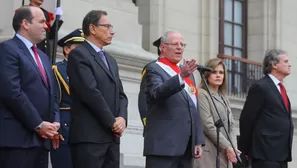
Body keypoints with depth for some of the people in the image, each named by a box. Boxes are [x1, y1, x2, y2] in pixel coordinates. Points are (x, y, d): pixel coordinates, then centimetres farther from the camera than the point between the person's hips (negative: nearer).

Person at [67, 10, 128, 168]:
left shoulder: (111, 60, 23)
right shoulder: (78, 54, -5)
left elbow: (120, 94, 18)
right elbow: (90, 92, -14)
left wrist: (122, 118, -2)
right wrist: (112, 122, -10)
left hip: (112, 135, 8)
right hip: (89, 135, -8)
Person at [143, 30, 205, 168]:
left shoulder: (187, 74, 21)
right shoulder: (154, 69, -2)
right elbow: (158, 93, -23)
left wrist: (198, 140, 15)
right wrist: (181, 77, -37)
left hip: (186, 146, 8)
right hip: (164, 144, -8)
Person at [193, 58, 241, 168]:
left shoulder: (224, 98, 21)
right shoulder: (202, 94, -3)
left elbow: (231, 125, 16)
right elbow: (208, 126, -11)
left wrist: (233, 147, -1)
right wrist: (227, 147, -13)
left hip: (225, 154, 8)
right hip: (210, 154, -8)